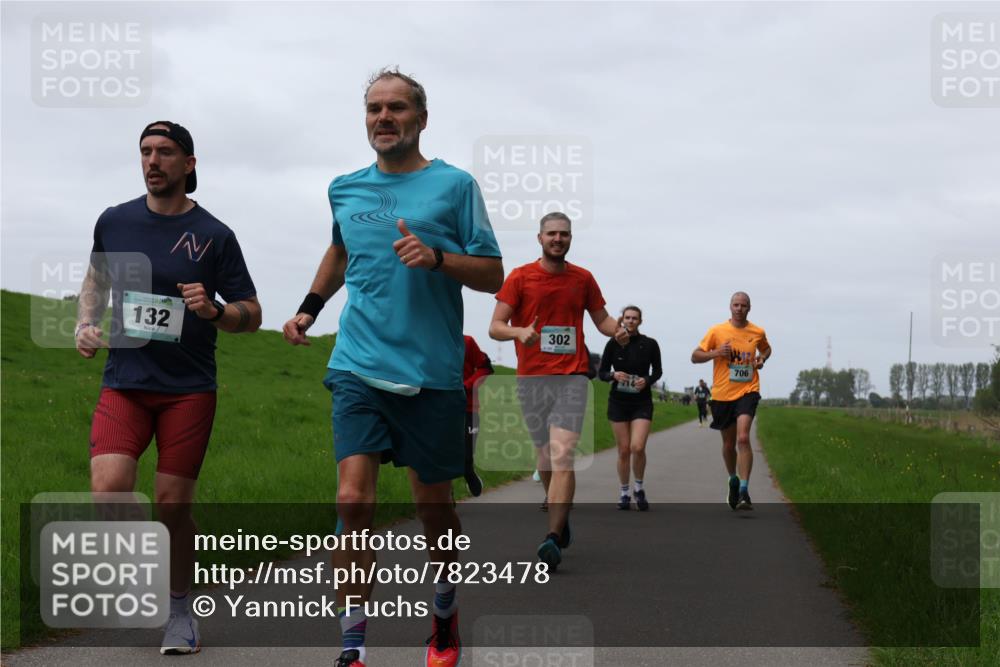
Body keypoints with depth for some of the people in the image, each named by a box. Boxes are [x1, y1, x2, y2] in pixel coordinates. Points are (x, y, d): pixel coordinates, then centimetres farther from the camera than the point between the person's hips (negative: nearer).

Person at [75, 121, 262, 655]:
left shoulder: (214, 235, -1)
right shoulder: (113, 222, 6)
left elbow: (251, 314, 3)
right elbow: (96, 279, 26)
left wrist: (213, 311, -17)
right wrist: (85, 323, 8)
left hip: (189, 389, -1)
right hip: (123, 384, 2)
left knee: (172, 506, -1)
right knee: (107, 494, -17)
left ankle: (179, 611, 20)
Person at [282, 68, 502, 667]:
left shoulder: (455, 185, 0)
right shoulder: (345, 188, 12)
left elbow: (493, 275, -2)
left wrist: (437, 257, -18)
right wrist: (310, 307, 21)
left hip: (432, 375, -2)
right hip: (358, 369, 2)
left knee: (433, 505, 8)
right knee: (354, 502, -12)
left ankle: (446, 615, 35)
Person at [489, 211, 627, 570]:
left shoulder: (583, 279, 9)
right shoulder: (520, 277, 3)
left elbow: (601, 318, 18)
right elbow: (495, 327, -2)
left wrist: (617, 329, -6)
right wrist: (519, 331, -23)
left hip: (572, 377, -1)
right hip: (530, 378, 1)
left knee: (562, 456, -14)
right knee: (544, 455, 10)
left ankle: (553, 538, -20)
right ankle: (561, 518, 33)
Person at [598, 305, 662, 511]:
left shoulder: (650, 344, -3)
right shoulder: (613, 343, -2)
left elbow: (657, 370, 9)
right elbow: (602, 373, 2)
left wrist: (647, 380, -11)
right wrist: (613, 375, -19)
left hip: (642, 402, -1)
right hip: (618, 402, 1)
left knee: (637, 447, -15)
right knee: (624, 450, 2)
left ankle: (639, 488, 8)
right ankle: (624, 492, 19)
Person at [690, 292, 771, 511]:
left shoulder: (758, 333, 4)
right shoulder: (717, 331, -1)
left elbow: (766, 349, 26)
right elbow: (695, 356, -1)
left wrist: (762, 359, 3)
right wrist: (716, 353, -18)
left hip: (747, 391, -1)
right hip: (722, 394, 1)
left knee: (743, 438, -21)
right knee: (728, 444, 12)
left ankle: (744, 491, -22)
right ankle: (733, 480, 40)